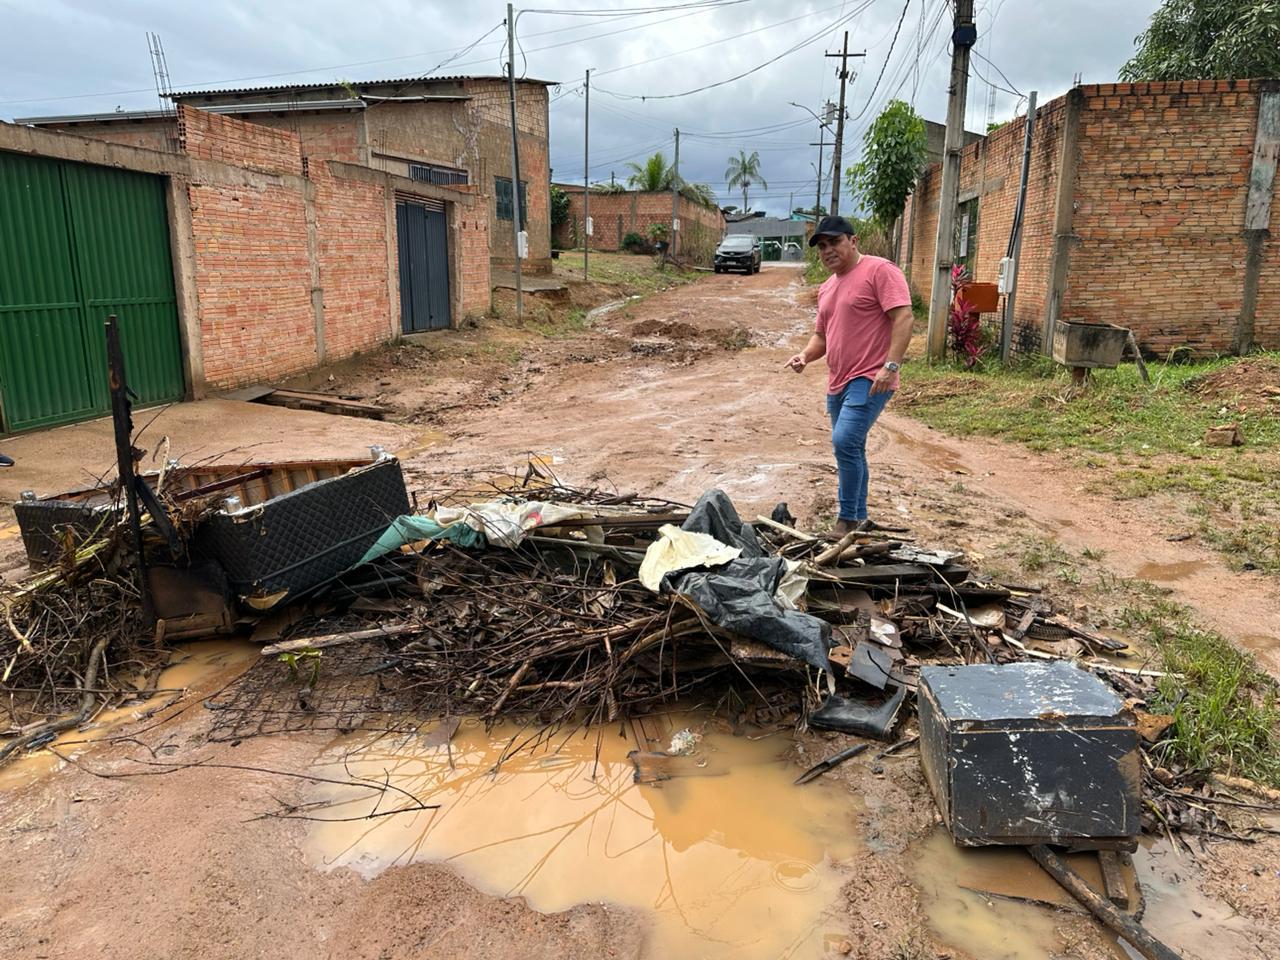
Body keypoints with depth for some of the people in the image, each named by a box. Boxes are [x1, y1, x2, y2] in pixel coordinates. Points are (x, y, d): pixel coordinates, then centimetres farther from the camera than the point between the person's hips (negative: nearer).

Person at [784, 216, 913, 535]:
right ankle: (859, 520, 27)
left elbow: (903, 317, -16)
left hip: (869, 380, -9)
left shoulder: (879, 270, -8)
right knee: (850, 450, 14)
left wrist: (890, 365, -25)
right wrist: (805, 355, 3)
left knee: (845, 442, -22)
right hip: (837, 383, 9)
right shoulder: (827, 288, 18)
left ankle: (847, 520, -9)